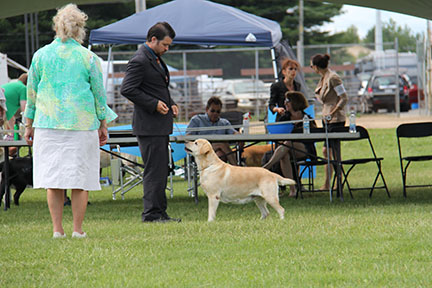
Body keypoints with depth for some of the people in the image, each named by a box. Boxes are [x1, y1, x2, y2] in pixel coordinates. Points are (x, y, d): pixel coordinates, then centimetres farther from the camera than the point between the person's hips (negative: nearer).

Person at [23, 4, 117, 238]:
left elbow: (31, 93, 9)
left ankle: (57, 228, 0)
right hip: (82, 122, -1)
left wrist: (29, 124, 16)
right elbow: (99, 93, 4)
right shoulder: (89, 58, 0)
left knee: (52, 176, 5)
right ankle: (77, 229, 2)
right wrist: (103, 125, 13)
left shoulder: (41, 55, 4)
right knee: (80, 177, 3)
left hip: (47, 122, 1)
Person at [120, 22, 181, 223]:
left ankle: (159, 212, 16)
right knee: (154, 169, -9)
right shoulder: (140, 61, -14)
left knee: (161, 169, 12)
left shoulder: (156, 59, 17)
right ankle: (151, 214, -6)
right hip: (149, 126, -10)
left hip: (161, 125, 10)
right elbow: (127, 89, -20)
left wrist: (170, 104, 11)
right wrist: (154, 104, -19)